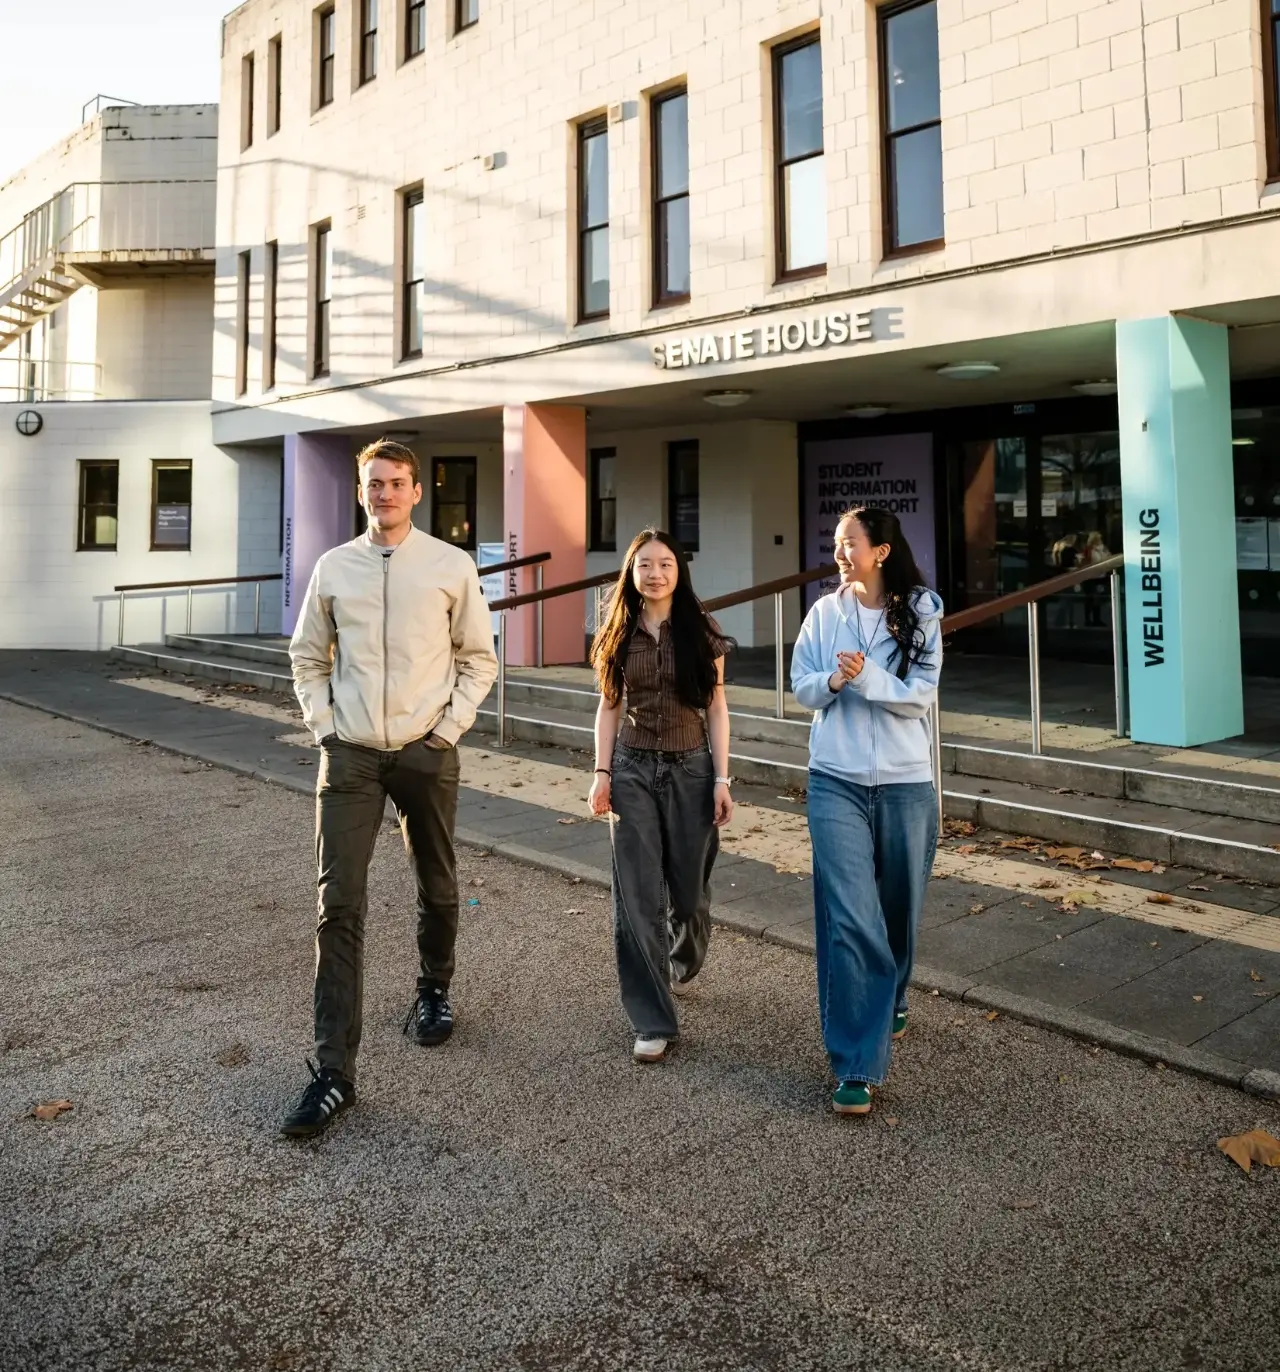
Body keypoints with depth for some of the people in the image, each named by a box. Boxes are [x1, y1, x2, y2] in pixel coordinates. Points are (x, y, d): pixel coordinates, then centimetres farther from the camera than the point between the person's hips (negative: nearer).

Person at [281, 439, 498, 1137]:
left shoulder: (452, 566, 0)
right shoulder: (334, 567, 5)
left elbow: (479, 657, 6)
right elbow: (307, 654, 15)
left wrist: (452, 723, -4)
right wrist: (321, 721, 3)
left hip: (427, 752, 0)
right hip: (349, 754, 1)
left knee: (437, 888, 15)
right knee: (339, 905, -6)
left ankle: (433, 992, 43)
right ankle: (333, 1071, -1)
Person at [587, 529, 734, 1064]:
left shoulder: (700, 632, -2)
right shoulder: (619, 633, 3)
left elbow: (715, 707, -1)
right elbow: (609, 706, 7)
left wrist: (722, 779, -5)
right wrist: (602, 772, -1)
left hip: (691, 769, -1)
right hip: (633, 770, 1)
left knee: (688, 890, 11)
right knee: (637, 898, -3)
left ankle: (683, 964, 45)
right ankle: (653, 1021, 6)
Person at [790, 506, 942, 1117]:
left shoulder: (919, 615, -1)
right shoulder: (825, 613, 3)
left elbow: (919, 695, -9)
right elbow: (802, 689, 3)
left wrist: (866, 677, -23)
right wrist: (834, 681, -17)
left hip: (905, 784, 0)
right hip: (837, 782, 0)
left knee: (898, 909, 15)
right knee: (850, 919, -8)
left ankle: (889, 1002, 45)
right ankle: (855, 1066, -4)